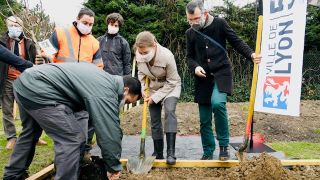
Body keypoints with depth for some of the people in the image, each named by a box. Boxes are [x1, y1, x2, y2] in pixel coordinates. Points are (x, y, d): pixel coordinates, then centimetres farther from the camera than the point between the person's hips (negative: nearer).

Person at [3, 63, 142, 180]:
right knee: (71, 139, -9)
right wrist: (114, 167, -3)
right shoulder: (106, 93, -16)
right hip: (38, 90, -11)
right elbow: (110, 132, -15)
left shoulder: (106, 79, 14)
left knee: (29, 133, 29)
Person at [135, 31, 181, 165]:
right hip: (153, 88, 4)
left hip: (170, 87, -4)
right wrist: (144, 91, -11)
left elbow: (172, 82, -22)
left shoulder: (167, 56, -32)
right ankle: (158, 154, 19)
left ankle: (170, 152, -24)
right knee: (155, 120, 4)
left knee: (169, 111, -28)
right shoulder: (139, 55, -19)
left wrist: (155, 97, -22)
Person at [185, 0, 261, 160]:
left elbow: (236, 42, 1)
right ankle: (208, 152, 23)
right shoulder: (190, 33, 6)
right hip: (203, 78, 3)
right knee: (204, 120, 5)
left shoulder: (219, 24, -2)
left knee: (217, 103, -30)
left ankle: (224, 145, -10)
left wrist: (251, 54, -15)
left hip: (222, 73, -3)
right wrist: (195, 67, -9)